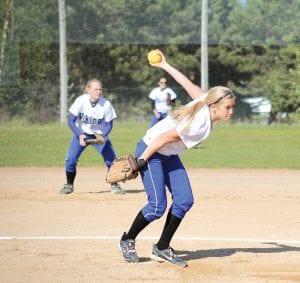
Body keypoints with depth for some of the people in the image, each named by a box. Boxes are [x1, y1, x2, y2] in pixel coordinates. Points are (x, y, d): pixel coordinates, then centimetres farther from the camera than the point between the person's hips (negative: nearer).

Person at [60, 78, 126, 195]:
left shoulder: (106, 104, -22)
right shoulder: (81, 101, -23)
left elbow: (109, 124, -10)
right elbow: (71, 121, -18)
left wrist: (102, 136, -29)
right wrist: (80, 135, -32)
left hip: (99, 134, 0)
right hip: (81, 133, 0)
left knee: (111, 159, -10)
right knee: (70, 159, -12)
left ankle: (114, 185, 11)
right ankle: (69, 185, 10)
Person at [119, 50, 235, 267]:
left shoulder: (205, 101, -10)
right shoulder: (200, 124, -32)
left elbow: (187, 83, 1)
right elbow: (164, 138, -27)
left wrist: (164, 65, 13)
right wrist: (140, 161, -20)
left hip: (169, 155, 9)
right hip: (150, 151, -9)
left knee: (184, 200, -1)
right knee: (158, 206, -13)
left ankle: (162, 248, 10)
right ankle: (128, 240, 10)